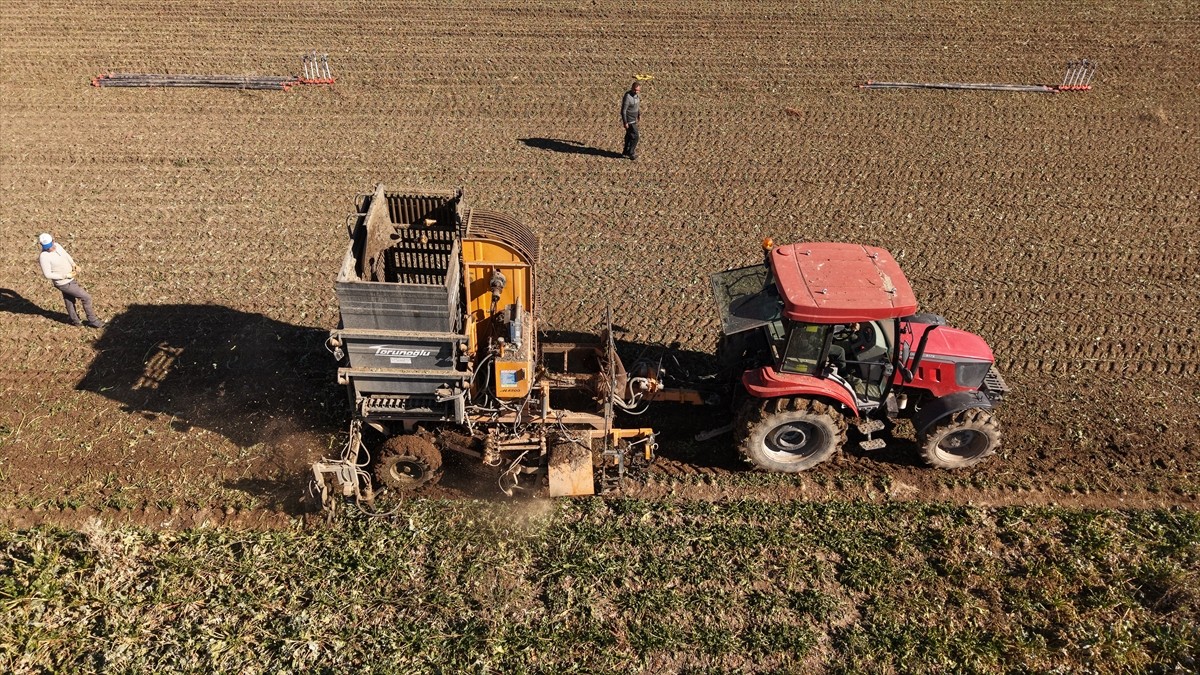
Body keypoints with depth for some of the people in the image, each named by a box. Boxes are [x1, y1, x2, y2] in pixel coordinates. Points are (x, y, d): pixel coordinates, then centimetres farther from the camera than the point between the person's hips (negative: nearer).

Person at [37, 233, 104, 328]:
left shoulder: (56, 245, -7)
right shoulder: (44, 256, -28)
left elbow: (66, 254, 12)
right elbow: (48, 274, -24)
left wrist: (74, 265, -3)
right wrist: (66, 276, -22)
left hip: (69, 278, 8)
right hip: (64, 283, -8)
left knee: (69, 299, 26)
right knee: (86, 297, -1)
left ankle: (74, 319, 46)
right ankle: (92, 320, 13)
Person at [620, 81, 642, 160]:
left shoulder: (635, 94, -1)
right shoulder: (627, 97, -29)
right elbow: (623, 111, -25)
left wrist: (639, 114, 25)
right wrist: (625, 123, -23)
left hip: (633, 119, 9)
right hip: (629, 121, -9)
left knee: (629, 135, 21)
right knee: (635, 137, -1)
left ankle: (625, 152, 34)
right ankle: (630, 153, 16)